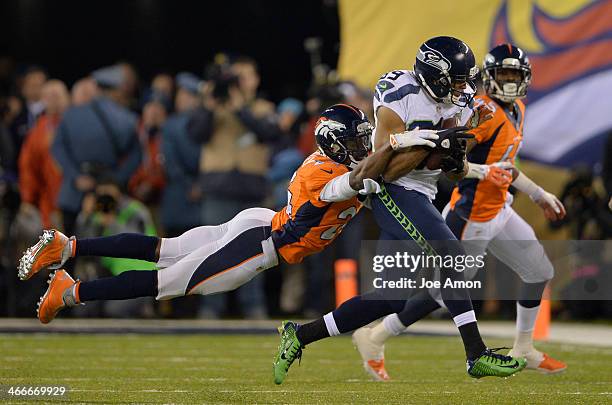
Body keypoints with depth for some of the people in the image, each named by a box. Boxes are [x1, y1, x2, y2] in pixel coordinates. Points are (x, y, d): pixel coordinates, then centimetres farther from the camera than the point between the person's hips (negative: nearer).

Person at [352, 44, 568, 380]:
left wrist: (538, 194, 25)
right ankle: (375, 339, 12)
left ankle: (523, 350, 30)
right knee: (446, 291, -2)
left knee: (539, 272, 15)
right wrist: (483, 172, -39)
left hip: (499, 211, 9)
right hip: (472, 219, -9)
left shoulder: (516, 110, 10)